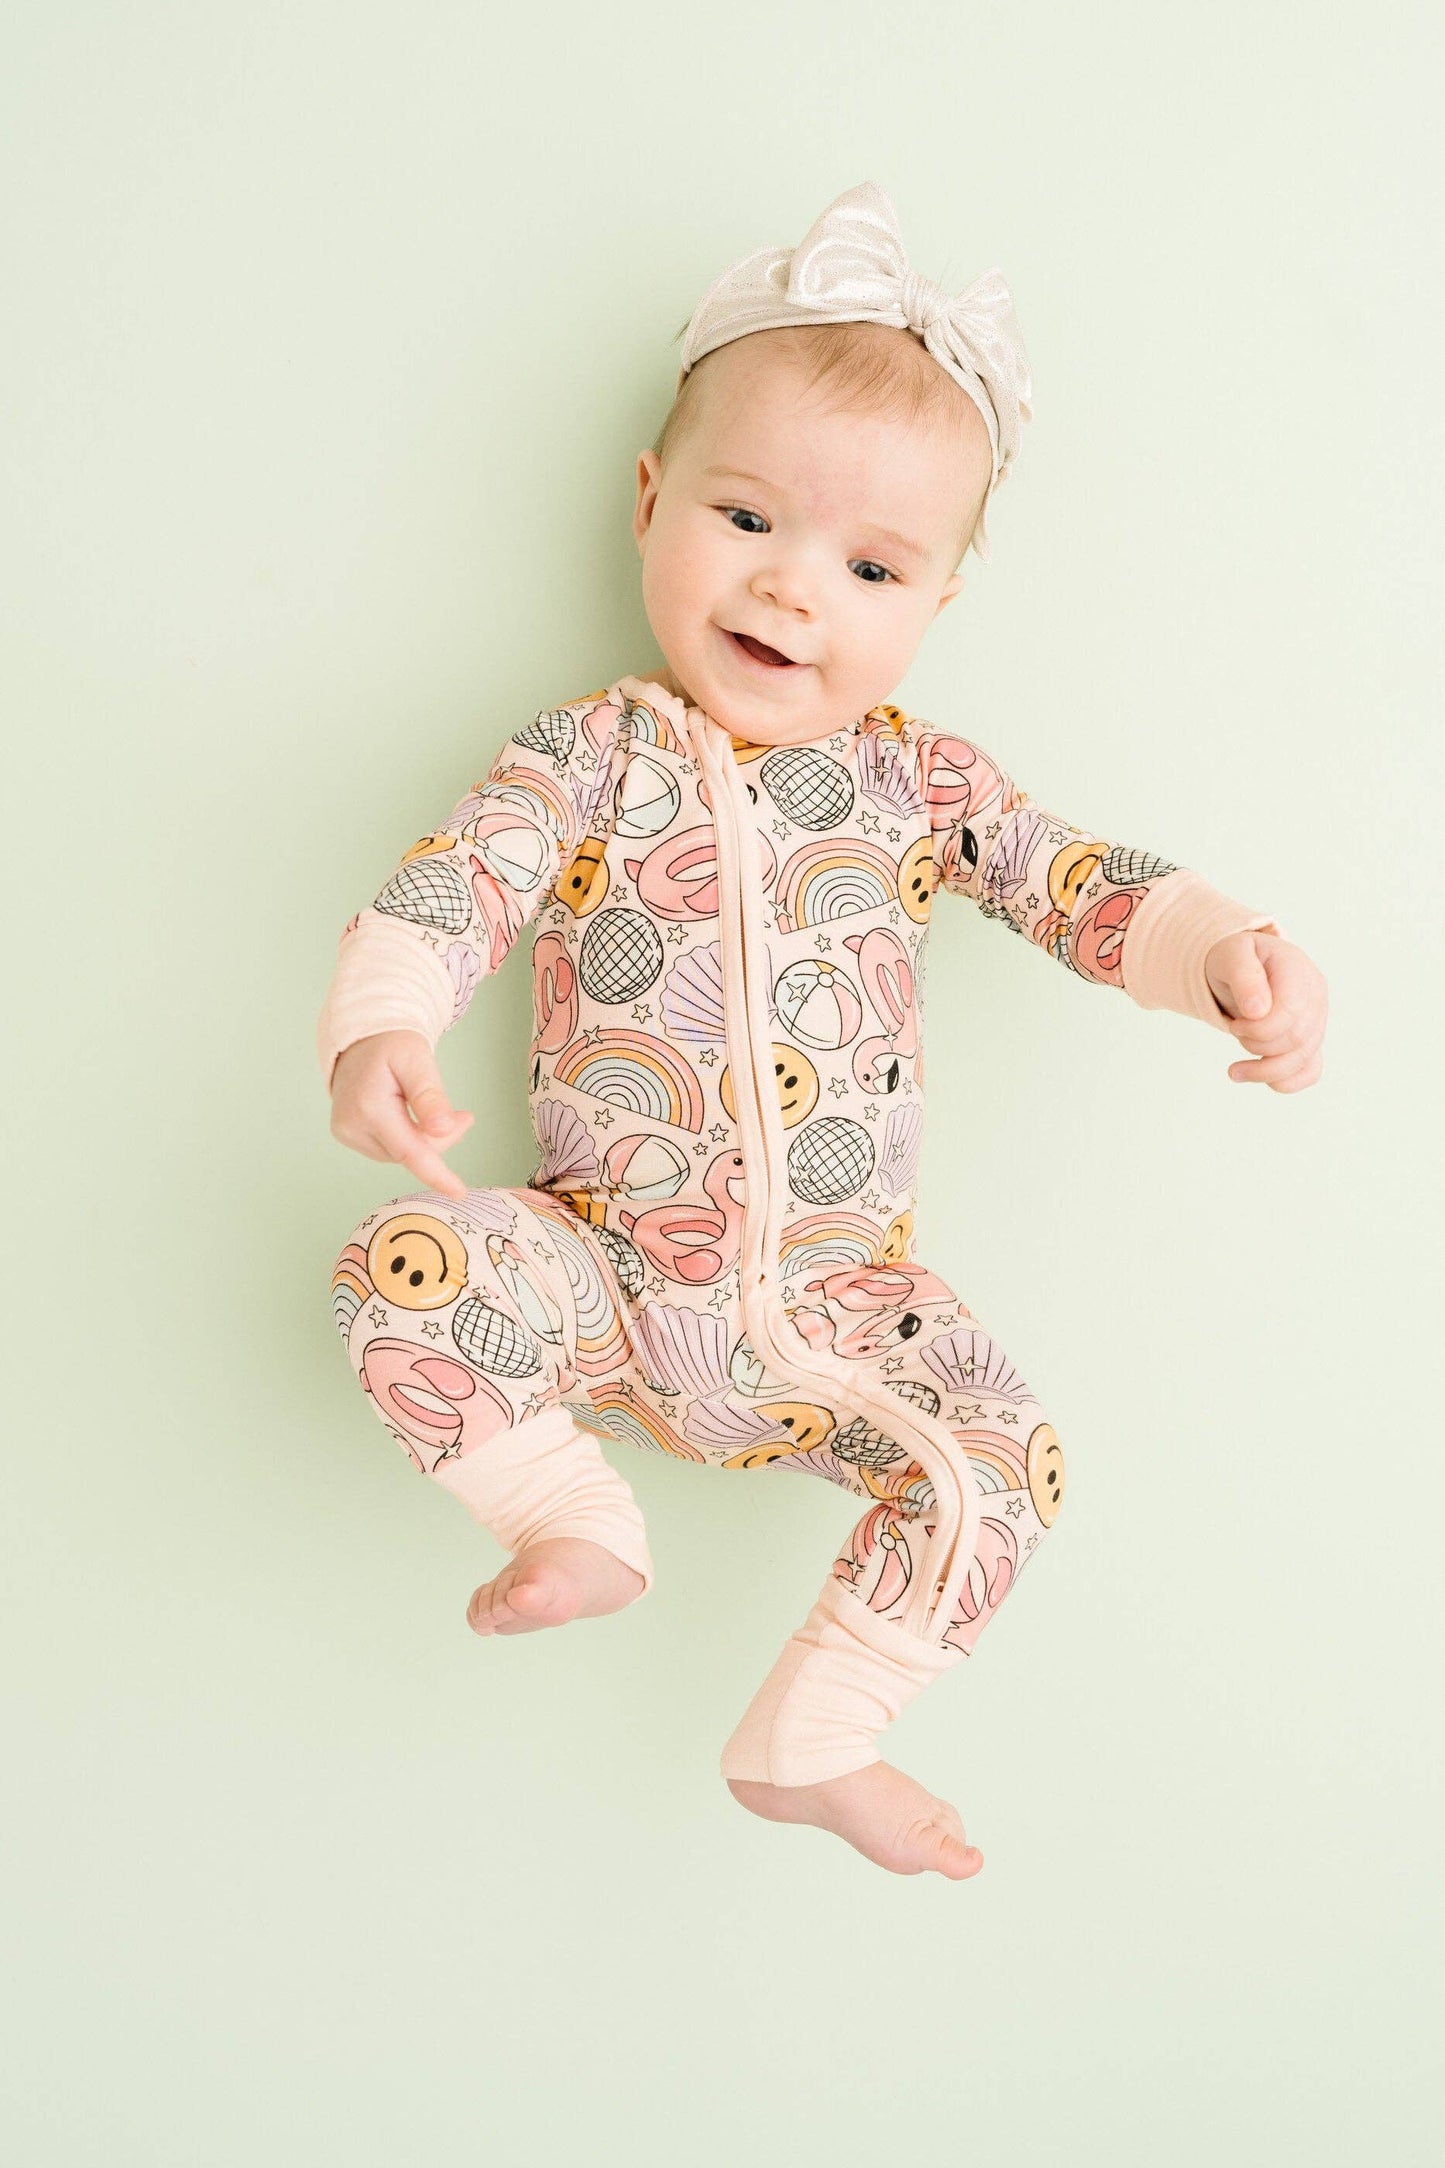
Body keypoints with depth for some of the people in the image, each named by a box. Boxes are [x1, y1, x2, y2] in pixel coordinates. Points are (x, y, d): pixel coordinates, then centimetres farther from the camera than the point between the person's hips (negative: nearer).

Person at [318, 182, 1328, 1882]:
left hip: (829, 1296, 2)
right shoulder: (594, 754, -3)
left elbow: (1092, 887, 2)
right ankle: (571, 1517, -3)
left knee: (1005, 1459, -17)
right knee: (400, 1270, -26)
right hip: (608, 1265, -1)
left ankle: (810, 1742, 3)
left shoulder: (916, 781, 3)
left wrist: (1226, 951, -20)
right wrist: (379, 1032, -36)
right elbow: (447, 886, -15)